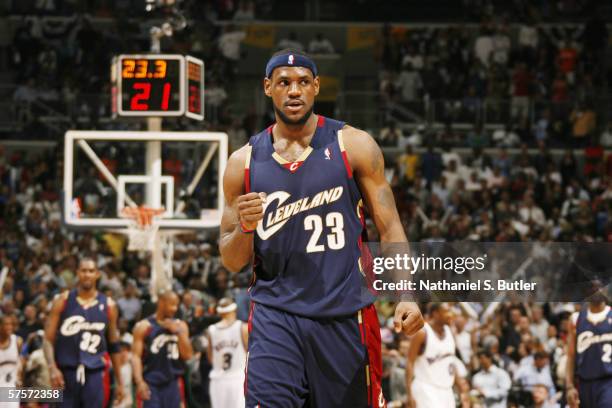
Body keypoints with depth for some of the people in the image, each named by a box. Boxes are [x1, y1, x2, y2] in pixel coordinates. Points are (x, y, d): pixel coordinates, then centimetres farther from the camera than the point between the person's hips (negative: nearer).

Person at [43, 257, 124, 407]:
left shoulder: (108, 305, 6)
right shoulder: (62, 301, 2)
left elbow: (114, 346, 13)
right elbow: (48, 339, 0)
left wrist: (119, 382, 12)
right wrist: (52, 368, -16)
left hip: (95, 373, 0)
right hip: (67, 372, 0)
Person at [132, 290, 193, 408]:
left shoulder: (180, 326, 9)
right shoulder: (144, 327, -3)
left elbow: (187, 355, 3)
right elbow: (136, 356, -8)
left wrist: (178, 332, -9)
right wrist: (139, 382, -20)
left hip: (173, 382, 4)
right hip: (151, 383, -4)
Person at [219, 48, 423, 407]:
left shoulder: (353, 145, 2)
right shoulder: (244, 162, 7)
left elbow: (389, 226, 1)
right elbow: (232, 262, 9)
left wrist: (406, 295, -13)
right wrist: (246, 227, -14)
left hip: (346, 313, 0)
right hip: (275, 316, 0)